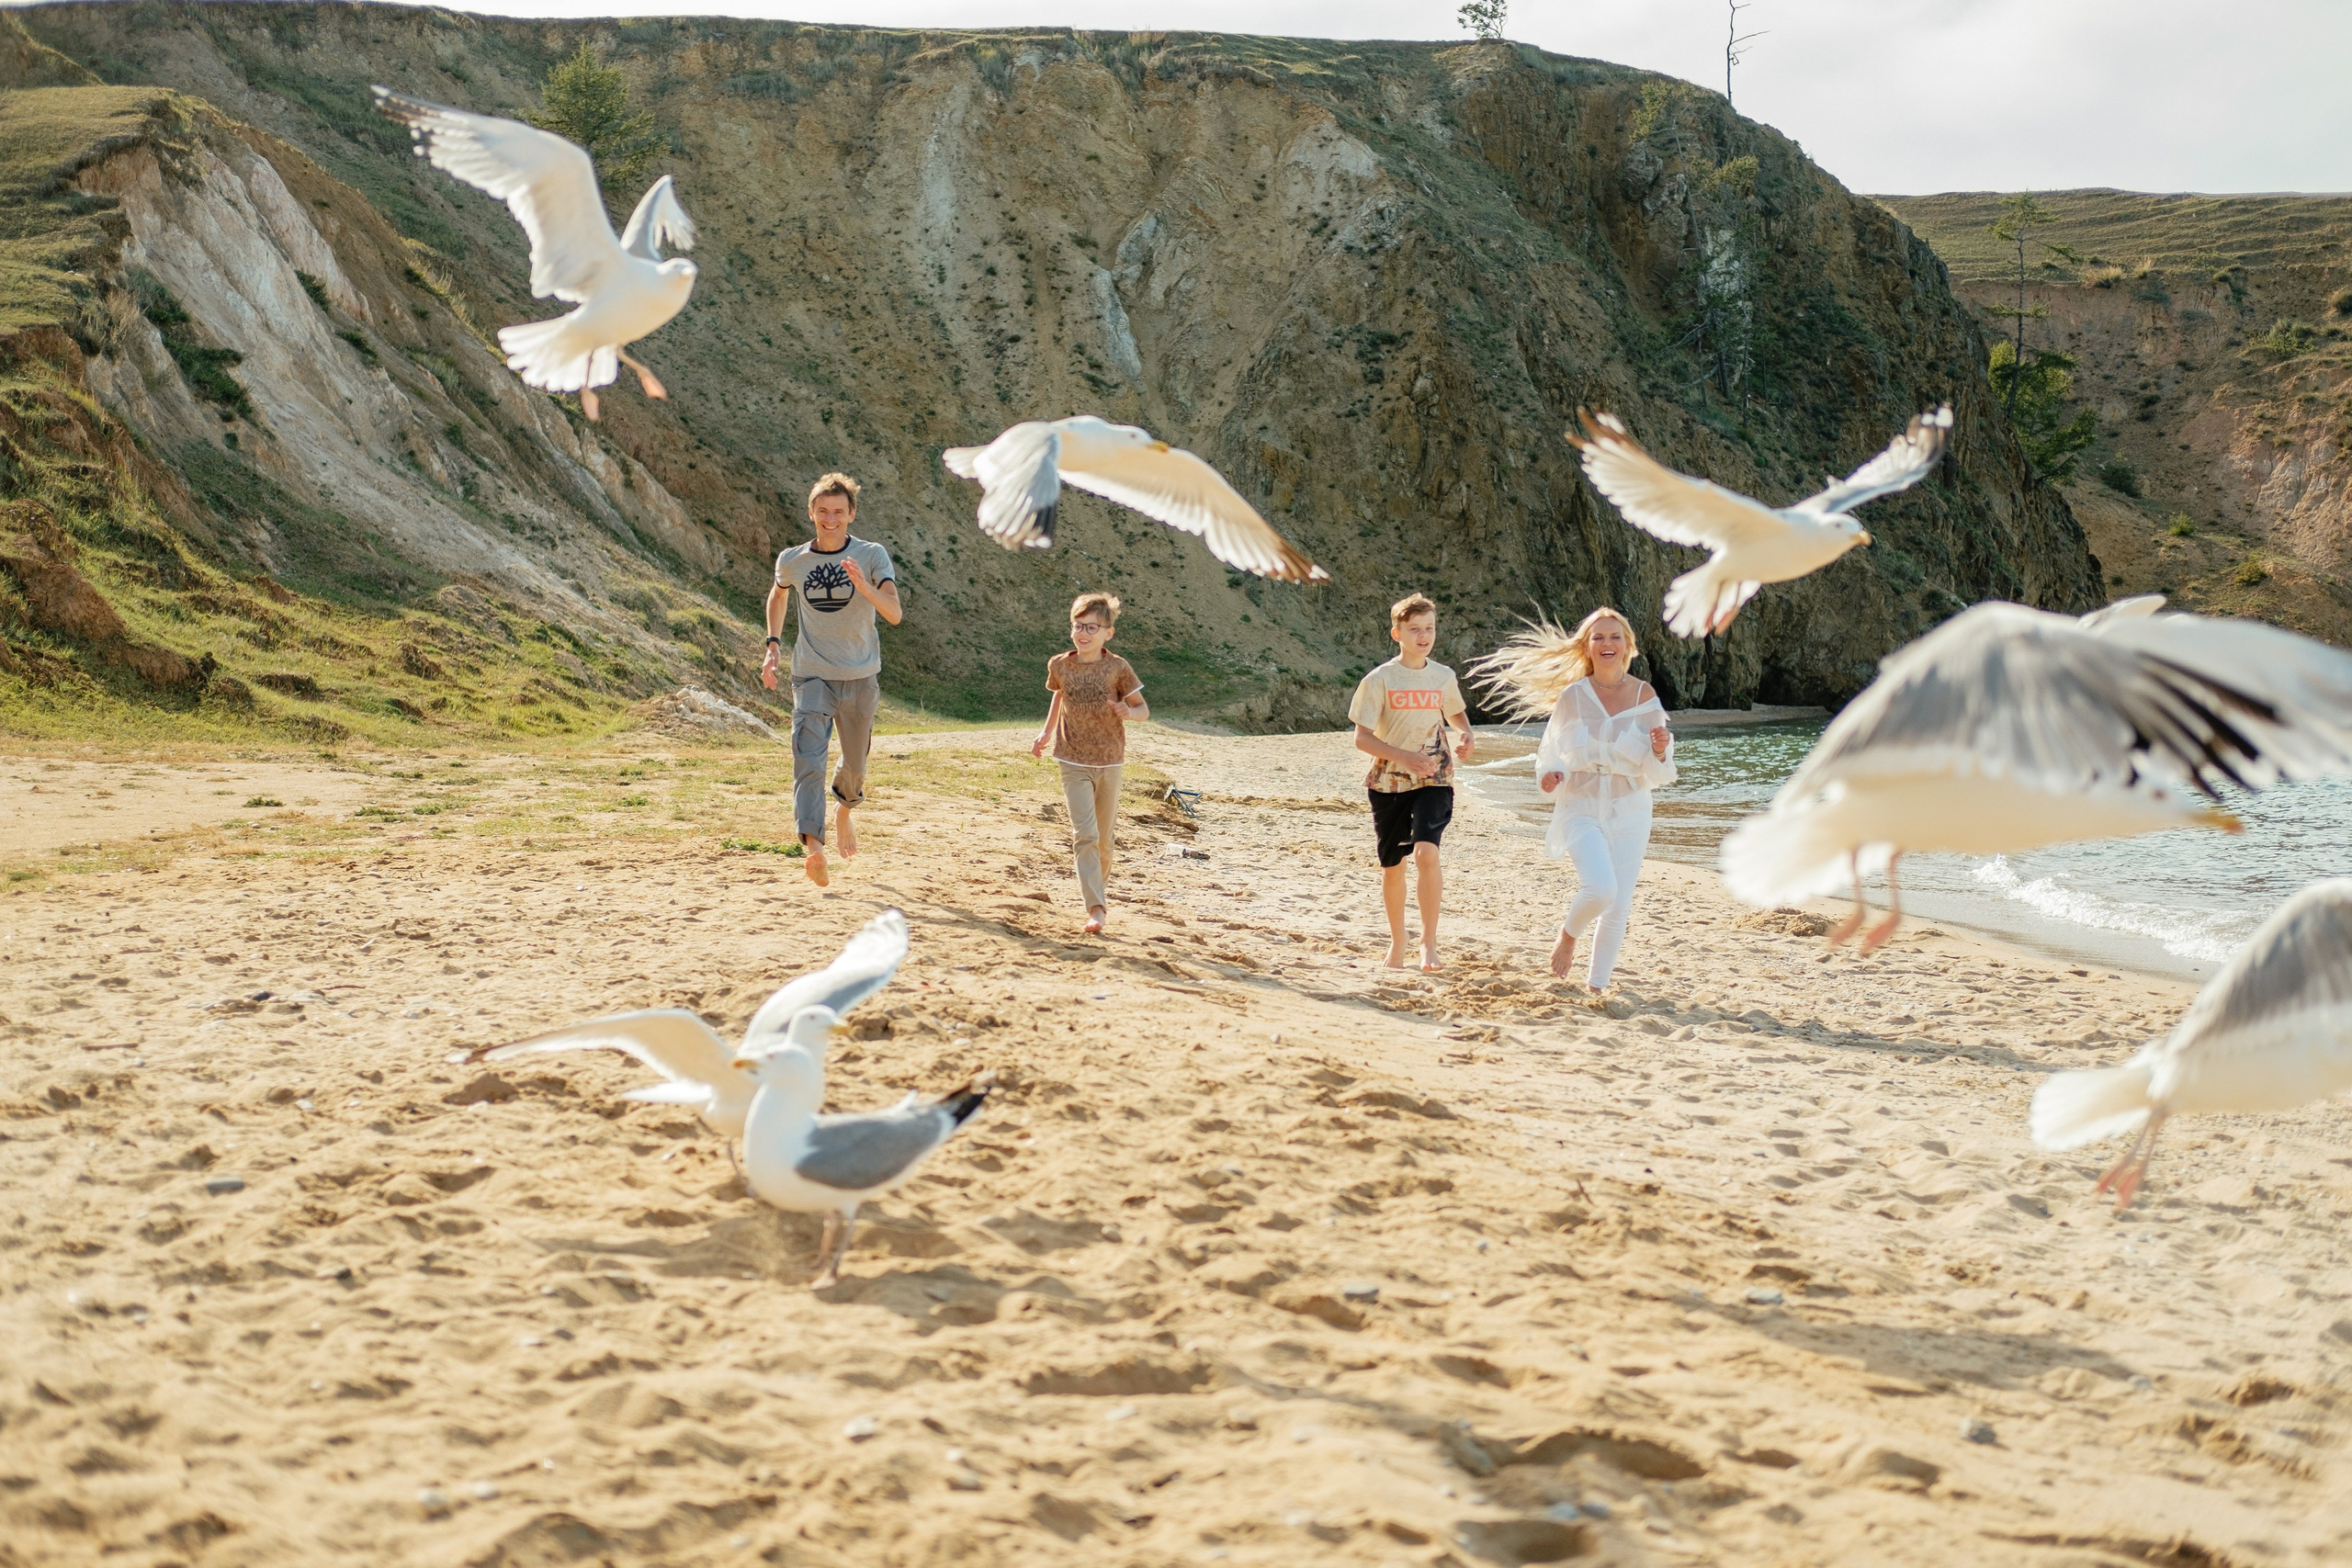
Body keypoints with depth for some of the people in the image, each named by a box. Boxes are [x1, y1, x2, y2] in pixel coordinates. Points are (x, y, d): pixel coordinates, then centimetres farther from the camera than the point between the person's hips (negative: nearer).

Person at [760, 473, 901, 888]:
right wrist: (773, 645, 14)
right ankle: (812, 844, -31)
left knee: (855, 764, 16)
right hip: (812, 677, 0)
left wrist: (862, 586, -33)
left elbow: (894, 614, -17)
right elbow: (777, 596, 25)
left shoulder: (872, 556, -6)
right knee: (808, 760, -20)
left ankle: (844, 808, 49)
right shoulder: (791, 561, 1)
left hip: (860, 678, 0)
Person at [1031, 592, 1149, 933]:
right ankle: (1096, 907, -18)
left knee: (1104, 838, 11)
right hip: (1074, 763, 0)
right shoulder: (1059, 666, -3)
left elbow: (1143, 709, -4)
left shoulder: (1118, 669, -10)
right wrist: (1047, 732, 14)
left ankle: (1098, 888, 37)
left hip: (1110, 763, 0)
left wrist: (1128, 713, -26)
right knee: (1085, 834, -14)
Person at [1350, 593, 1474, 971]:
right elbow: (1362, 738, -8)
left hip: (1434, 781, 0)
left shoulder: (1443, 677, 3)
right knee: (1392, 865, 8)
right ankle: (1397, 943, 28)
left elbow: (1456, 712, 24)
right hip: (1389, 782, 0)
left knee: (1426, 852, -21)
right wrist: (1403, 756, -22)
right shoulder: (1380, 680, -6)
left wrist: (1466, 735, 2)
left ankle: (1429, 942, -11)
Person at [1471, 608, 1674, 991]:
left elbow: (1657, 774, 2)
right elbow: (1553, 752, 8)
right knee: (1600, 888, -24)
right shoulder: (1572, 696, -3)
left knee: (1618, 907, 3)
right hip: (1581, 808, -2)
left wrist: (1660, 750, -19)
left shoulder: (1644, 697, -1)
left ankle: (1597, 986, 22)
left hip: (1629, 812, 2)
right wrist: (1549, 775, -14)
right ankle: (1568, 935, 9)